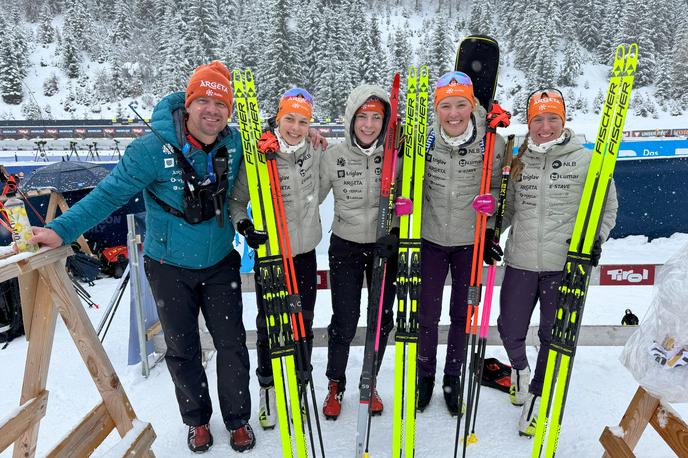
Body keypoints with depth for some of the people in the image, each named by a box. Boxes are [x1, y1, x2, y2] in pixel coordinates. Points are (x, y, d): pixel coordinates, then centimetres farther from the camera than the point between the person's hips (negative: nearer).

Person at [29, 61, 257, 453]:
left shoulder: (235, 143, -10)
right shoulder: (153, 149, -21)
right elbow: (110, 193, -18)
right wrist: (63, 229, -24)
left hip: (219, 263, 2)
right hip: (170, 266, -2)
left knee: (232, 344, 9)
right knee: (182, 350, 13)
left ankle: (238, 419, 32)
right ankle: (197, 420, 37)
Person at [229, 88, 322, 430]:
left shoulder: (315, 154, 1)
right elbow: (236, 200, -2)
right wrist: (244, 225, -17)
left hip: (305, 251, 3)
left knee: (303, 323, 11)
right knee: (268, 324, 9)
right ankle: (268, 387, 31)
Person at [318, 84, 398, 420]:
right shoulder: (334, 156, -8)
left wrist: (394, 234, -13)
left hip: (385, 248, 2)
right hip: (346, 248, -1)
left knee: (382, 320, 11)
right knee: (344, 323, 1)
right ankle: (335, 384, 29)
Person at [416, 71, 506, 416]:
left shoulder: (491, 142, -12)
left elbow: (495, 189, 3)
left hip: (471, 241, 0)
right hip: (431, 238, 0)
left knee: (462, 314, 12)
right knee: (427, 315, 8)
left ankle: (452, 378, 34)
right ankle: (425, 375, 33)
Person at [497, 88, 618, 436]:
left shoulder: (586, 161, -3)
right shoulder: (519, 162, 6)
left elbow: (608, 208, 5)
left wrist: (594, 238, -10)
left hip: (565, 264, -2)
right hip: (520, 262, 3)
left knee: (553, 336, 9)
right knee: (509, 329, 11)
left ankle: (537, 395, 30)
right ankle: (519, 369, 44)